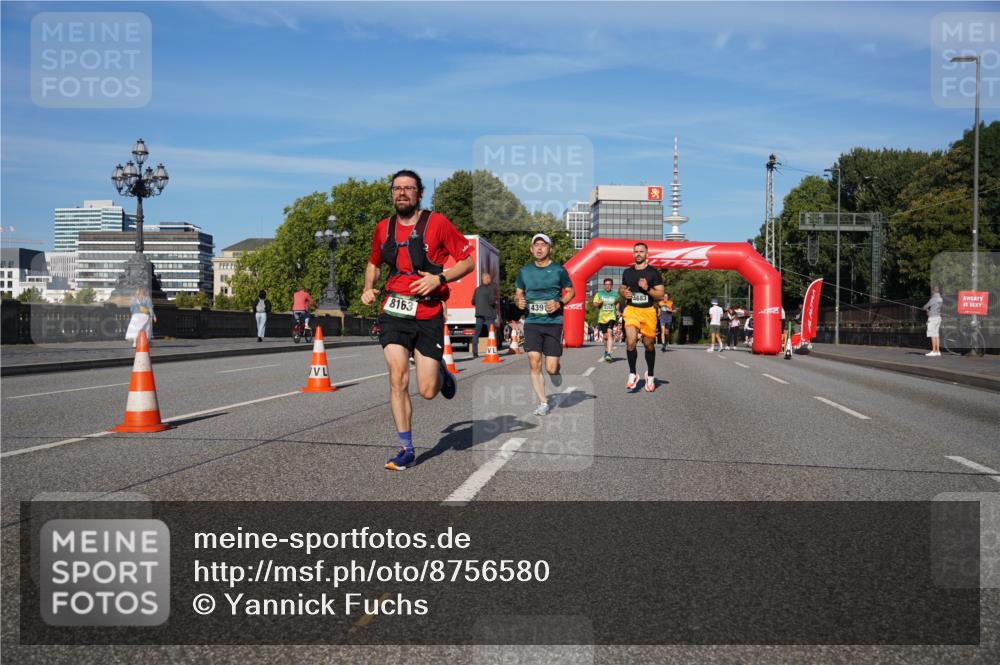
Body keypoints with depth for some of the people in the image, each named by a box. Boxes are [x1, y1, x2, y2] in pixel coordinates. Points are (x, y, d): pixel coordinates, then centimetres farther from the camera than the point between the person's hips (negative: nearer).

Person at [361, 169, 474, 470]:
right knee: (398, 379, -12)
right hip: (394, 313, 3)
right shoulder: (383, 228, 9)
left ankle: (441, 372, 35)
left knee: (428, 392, -2)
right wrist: (368, 288, 8)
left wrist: (439, 279, -15)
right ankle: (406, 449, 1)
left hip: (428, 316, -2)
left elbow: (468, 260, 0)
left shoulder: (437, 223, -3)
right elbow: (374, 263, 27)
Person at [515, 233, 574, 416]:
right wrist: (519, 301, -4)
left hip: (554, 323, -2)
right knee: (534, 364, -10)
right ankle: (543, 403, 3)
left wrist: (559, 303, -10)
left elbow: (570, 291, 9)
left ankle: (556, 370, 34)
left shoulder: (559, 270, 1)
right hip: (532, 322, 2)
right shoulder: (524, 271, 8)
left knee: (551, 368, -5)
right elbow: (518, 292, 18)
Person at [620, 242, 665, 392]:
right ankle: (632, 373, -3)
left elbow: (660, 295, -2)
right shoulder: (627, 272, 10)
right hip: (631, 310, 1)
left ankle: (650, 375, 30)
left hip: (648, 311, -1)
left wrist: (647, 289, -19)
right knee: (631, 341, -20)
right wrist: (623, 292, 1)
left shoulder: (653, 272, 0)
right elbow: (621, 288, 25)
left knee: (649, 344, 10)